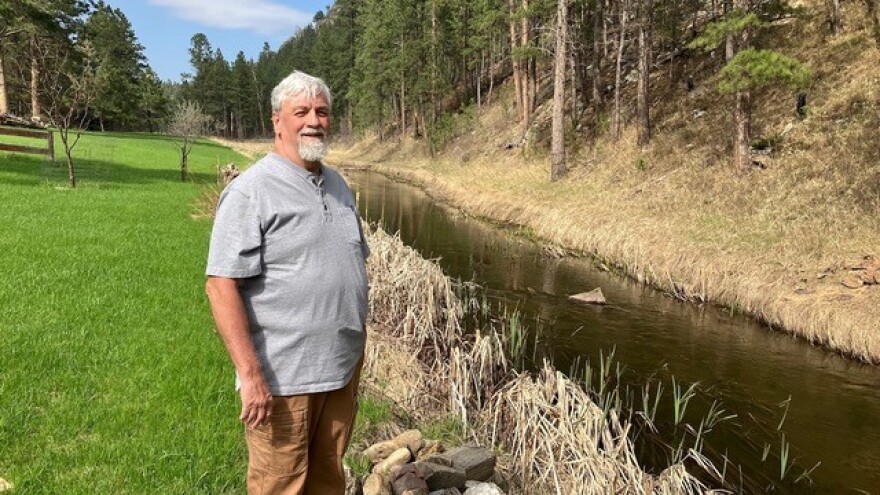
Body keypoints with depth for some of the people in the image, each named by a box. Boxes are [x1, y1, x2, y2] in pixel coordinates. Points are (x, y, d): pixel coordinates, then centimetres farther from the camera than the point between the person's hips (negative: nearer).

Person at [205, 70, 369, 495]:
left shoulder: (338, 185, 10)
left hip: (343, 368, 7)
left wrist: (360, 342, 16)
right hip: (282, 378, -6)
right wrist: (250, 374, -21)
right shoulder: (250, 190, -12)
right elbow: (221, 284, -17)